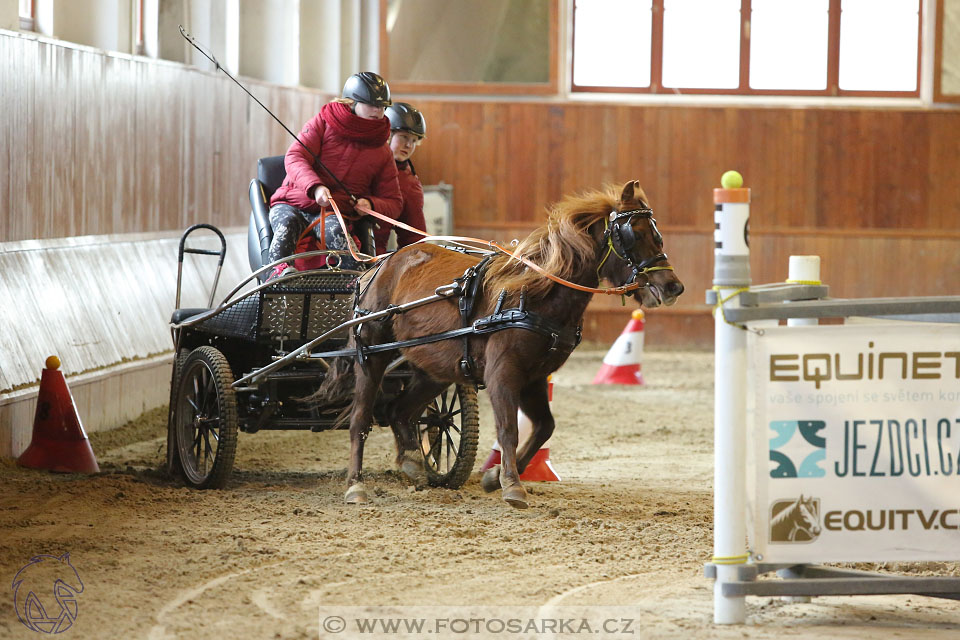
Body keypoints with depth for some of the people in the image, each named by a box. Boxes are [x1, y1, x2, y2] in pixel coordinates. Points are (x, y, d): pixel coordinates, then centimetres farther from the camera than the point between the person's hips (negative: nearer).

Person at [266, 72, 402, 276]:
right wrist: (315, 187, -28)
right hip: (293, 204, -1)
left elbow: (394, 203, 16)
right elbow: (294, 158, -7)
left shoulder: (382, 153, 14)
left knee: (335, 231, -35)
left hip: (335, 213, 1)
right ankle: (279, 270, -58)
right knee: (287, 222, -36)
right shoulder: (323, 122, 7)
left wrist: (370, 204, -9)